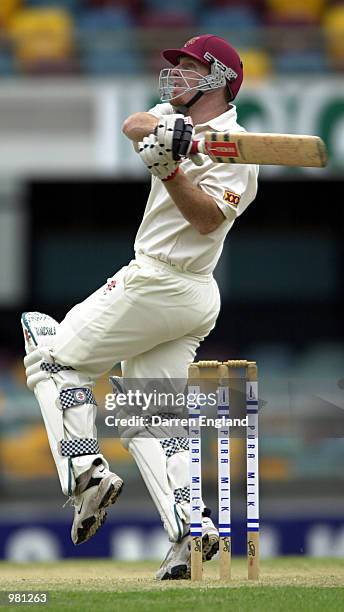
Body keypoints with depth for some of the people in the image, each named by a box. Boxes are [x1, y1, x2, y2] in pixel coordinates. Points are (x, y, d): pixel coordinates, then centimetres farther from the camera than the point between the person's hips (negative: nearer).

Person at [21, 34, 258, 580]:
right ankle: (188, 527, -10)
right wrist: (160, 128, -24)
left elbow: (208, 218, -24)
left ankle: (85, 470, -14)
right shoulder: (180, 120, 15)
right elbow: (133, 125, -3)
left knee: (54, 357, -2)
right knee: (148, 417, 5)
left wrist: (168, 169, -34)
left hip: (157, 284, -9)